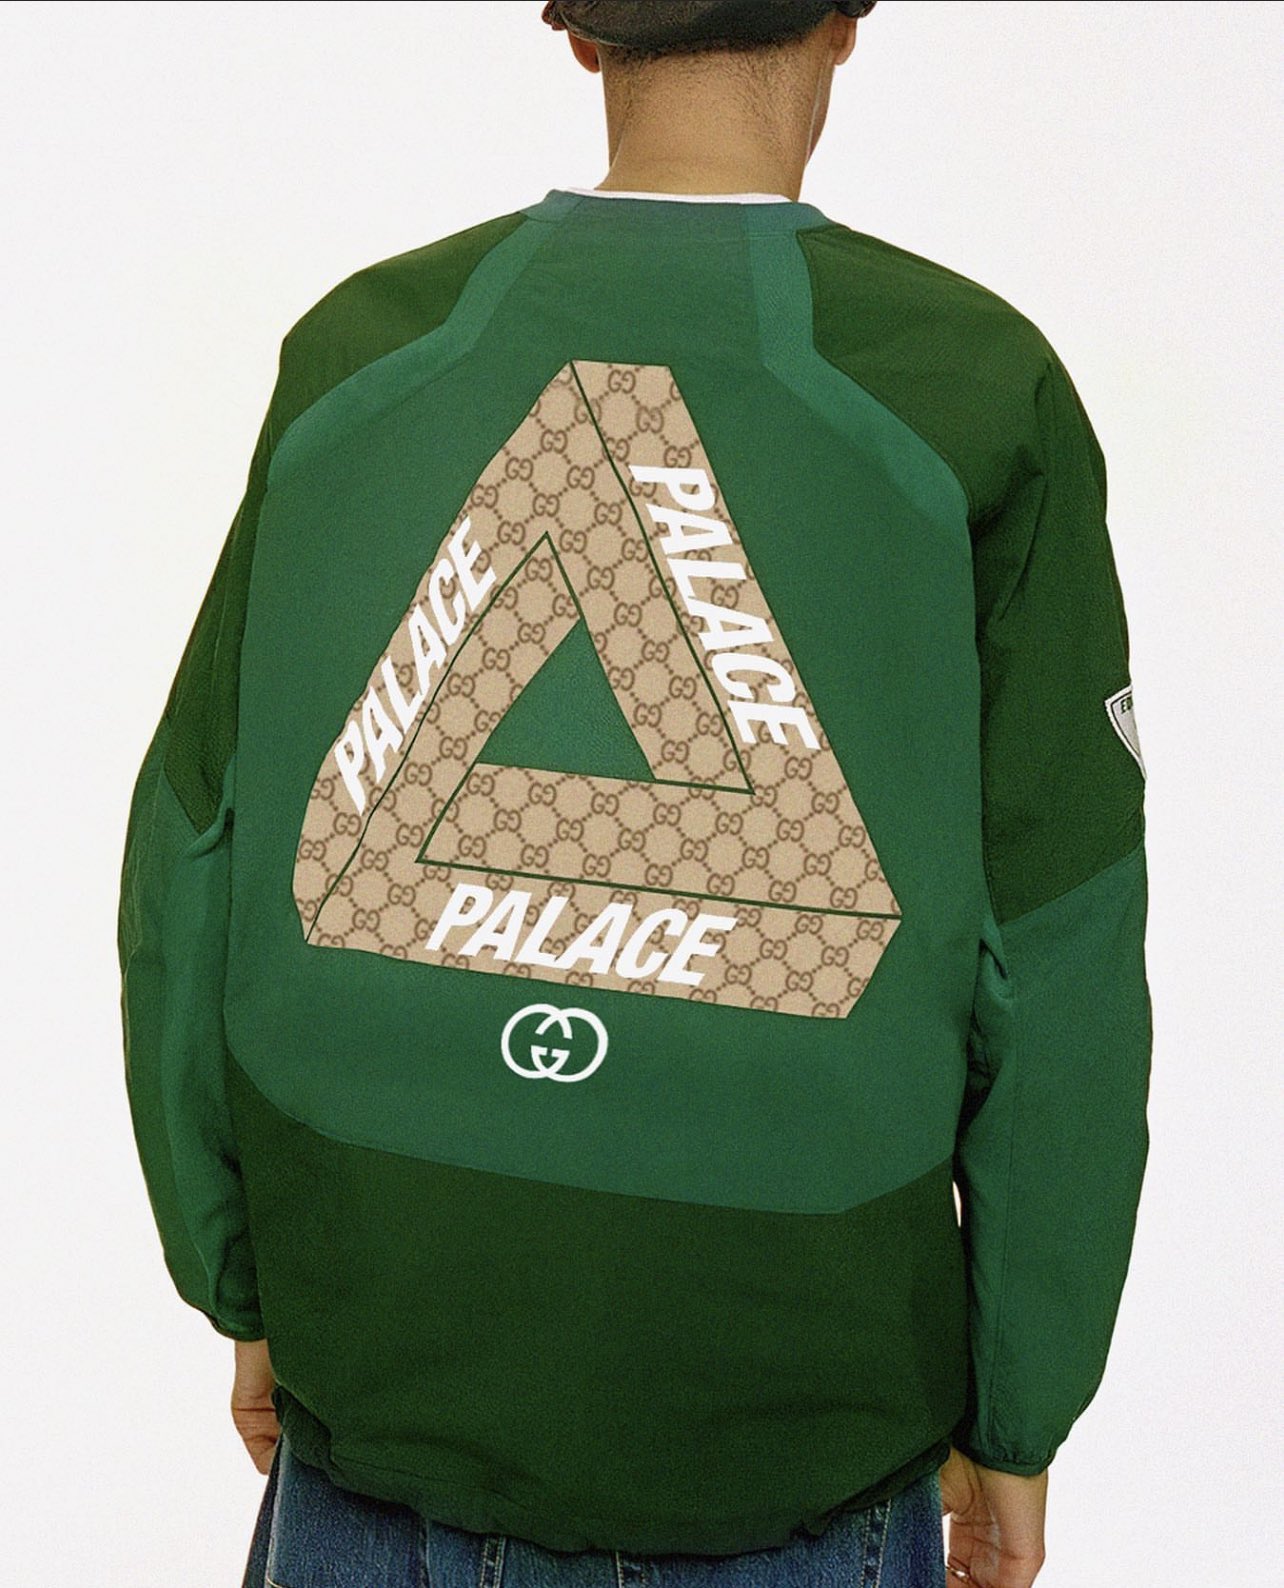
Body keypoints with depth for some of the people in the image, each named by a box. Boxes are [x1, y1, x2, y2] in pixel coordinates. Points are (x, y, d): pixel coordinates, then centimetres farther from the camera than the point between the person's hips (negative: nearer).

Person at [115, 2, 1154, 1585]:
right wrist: (1014, 1422, 3)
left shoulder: (359, 353, -5)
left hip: (378, 1375, 2)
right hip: (792, 1429, -1)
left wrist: (246, 1290, 11)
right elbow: (1055, 969, -10)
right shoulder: (980, 396, -10)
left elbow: (195, 865, -1)